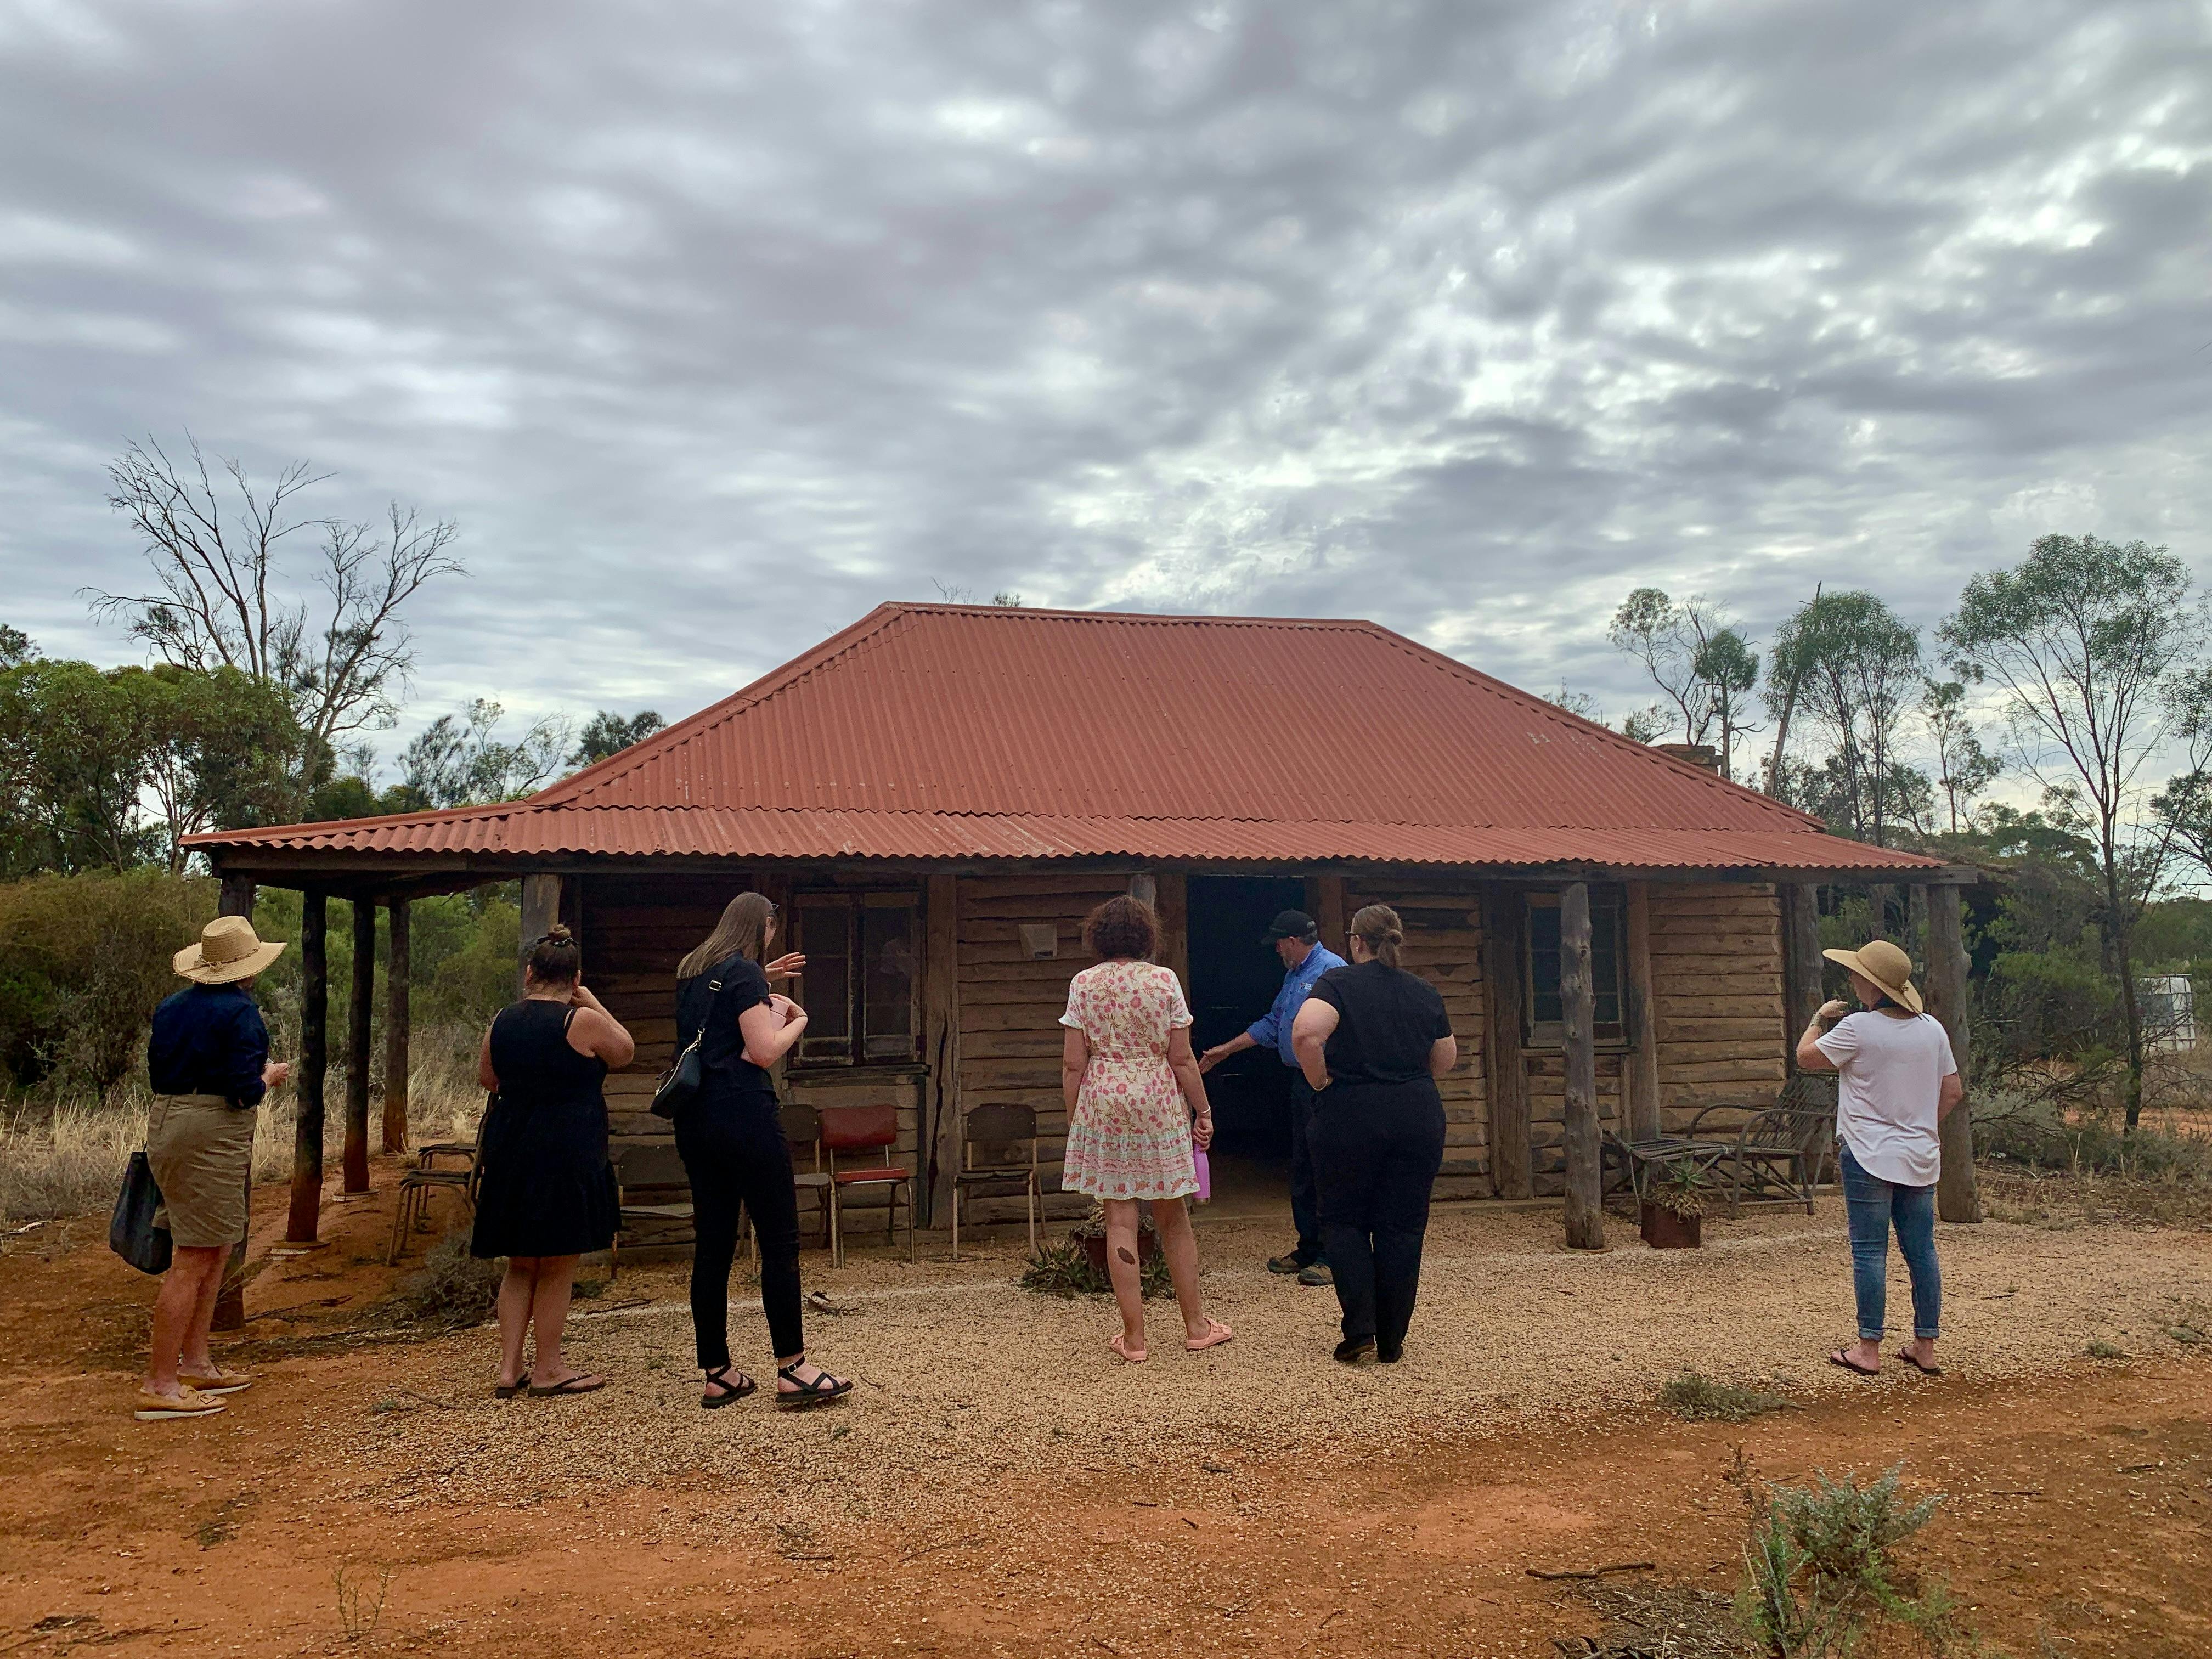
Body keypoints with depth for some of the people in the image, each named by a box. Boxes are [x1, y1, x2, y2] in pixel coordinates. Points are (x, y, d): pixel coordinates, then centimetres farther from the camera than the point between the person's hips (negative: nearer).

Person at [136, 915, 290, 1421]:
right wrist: (271, 1075, 2)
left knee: (214, 1252, 18)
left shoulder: (172, 1007, 11)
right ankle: (159, 1386, -1)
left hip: (166, 1122, 9)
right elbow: (245, 1091, -17)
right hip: (212, 1136, -9)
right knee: (194, 1261, -4)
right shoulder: (240, 1012, -14)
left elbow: (159, 1071, 16)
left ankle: (195, 1363, 25)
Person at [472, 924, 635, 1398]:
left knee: (520, 1266, 17)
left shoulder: (502, 1022, 4)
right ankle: (547, 1370, 13)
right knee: (559, 1268, 5)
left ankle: (510, 1368, 17)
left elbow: (486, 1078, 20)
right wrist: (592, 1003, 10)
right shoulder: (583, 1021, -13)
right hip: (567, 1154, -6)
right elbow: (625, 1051, 6)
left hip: (509, 1154, 6)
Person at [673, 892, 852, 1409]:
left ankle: (717, 1376, 14)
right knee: (780, 1240, -2)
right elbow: (765, 1052, -14)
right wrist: (797, 1020, 2)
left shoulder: (692, 973, 15)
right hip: (743, 1114, -8)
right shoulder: (745, 972, -8)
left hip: (695, 1120, 8)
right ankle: (792, 1370, -1)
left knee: (712, 1246, 9)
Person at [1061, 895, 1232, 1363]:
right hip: (1158, 1101, 0)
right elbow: (1181, 1058, -3)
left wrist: (1073, 1117, 8)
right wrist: (1203, 1111, 6)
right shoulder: (1165, 980, -2)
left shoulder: (1083, 984, -1)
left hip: (1102, 1103, 0)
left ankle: (1133, 1337, 8)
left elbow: (1073, 1063, -2)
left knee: (1120, 1220, 4)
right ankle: (1196, 1326, 22)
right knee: (1173, 1218, 13)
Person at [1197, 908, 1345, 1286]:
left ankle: (1330, 1256, -1)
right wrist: (1222, 1051, 30)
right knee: (1301, 1169, 13)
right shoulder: (1293, 975, 19)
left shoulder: (1332, 970, -12)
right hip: (1302, 1082, 10)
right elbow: (1271, 1025, 28)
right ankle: (1308, 1248, 22)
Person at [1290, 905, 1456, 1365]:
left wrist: (1322, 1083, -9)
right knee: (1402, 1227, 9)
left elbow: (1305, 1034, -23)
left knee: (1343, 1220, 11)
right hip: (1419, 1116, 3)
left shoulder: (1338, 982, -6)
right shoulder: (1425, 993, 7)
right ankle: (1392, 1342, 13)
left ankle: (1360, 1329, 1)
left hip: (1349, 1117, -3)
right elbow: (1446, 1060, 15)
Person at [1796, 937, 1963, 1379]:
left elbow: (1806, 1056, -3)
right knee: (1922, 1251, 10)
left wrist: (1820, 1019, 12)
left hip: (1869, 1157, -6)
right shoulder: (1932, 1029, 6)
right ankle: (1926, 1347, 16)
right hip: (1921, 1159, 6)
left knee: (1870, 1252, -1)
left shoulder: (1857, 1028, -14)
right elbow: (1953, 1093, 11)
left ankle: (1868, 1348, 2)